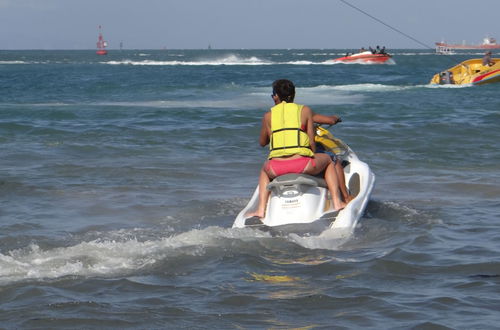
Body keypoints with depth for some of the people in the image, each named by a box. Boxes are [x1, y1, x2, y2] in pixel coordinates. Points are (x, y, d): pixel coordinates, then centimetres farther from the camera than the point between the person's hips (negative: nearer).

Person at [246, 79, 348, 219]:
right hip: (302, 165, -1)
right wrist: (312, 157, 24)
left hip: (277, 168, 1)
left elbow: (262, 142, 25)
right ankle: (337, 202, 20)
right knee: (327, 160, 31)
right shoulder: (305, 110, 10)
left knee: (265, 170, 39)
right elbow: (312, 142, 7)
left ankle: (261, 209, 22)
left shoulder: (268, 116, 12)